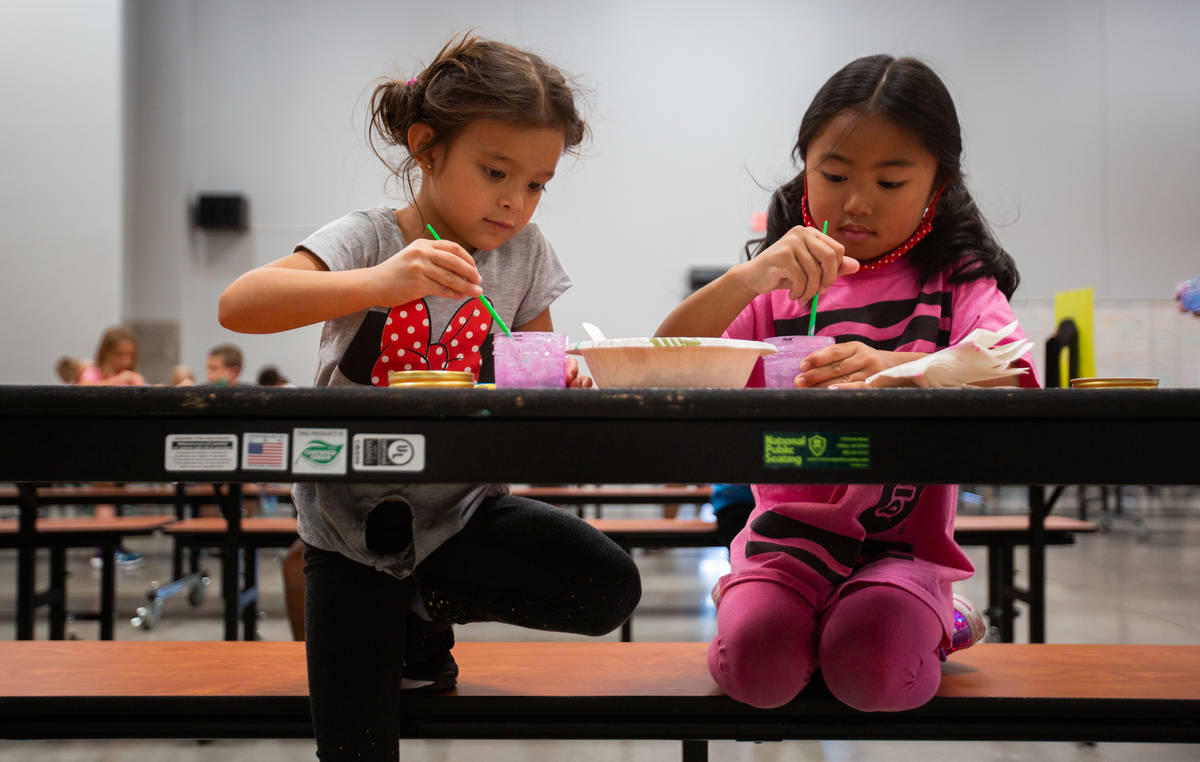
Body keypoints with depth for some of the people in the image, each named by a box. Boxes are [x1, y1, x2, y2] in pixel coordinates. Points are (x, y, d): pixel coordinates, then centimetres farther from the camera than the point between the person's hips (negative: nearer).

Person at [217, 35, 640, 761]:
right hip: (356, 521, -3)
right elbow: (237, 305, -30)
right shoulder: (369, 239, -15)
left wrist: (562, 381, -20)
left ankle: (427, 608, 5)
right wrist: (378, 282, -44)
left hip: (465, 510, 4)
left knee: (610, 588, -17)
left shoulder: (526, 251, -2)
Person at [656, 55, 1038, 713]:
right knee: (755, 666, -26)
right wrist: (748, 277, -24)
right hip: (788, 529, 1)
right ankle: (749, 600, 9)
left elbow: (1014, 382, -16)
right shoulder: (780, 283, 7)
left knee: (872, 673, -27)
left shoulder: (955, 282, 5)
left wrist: (899, 370, -36)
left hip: (903, 541, 0)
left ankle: (928, 620, 7)